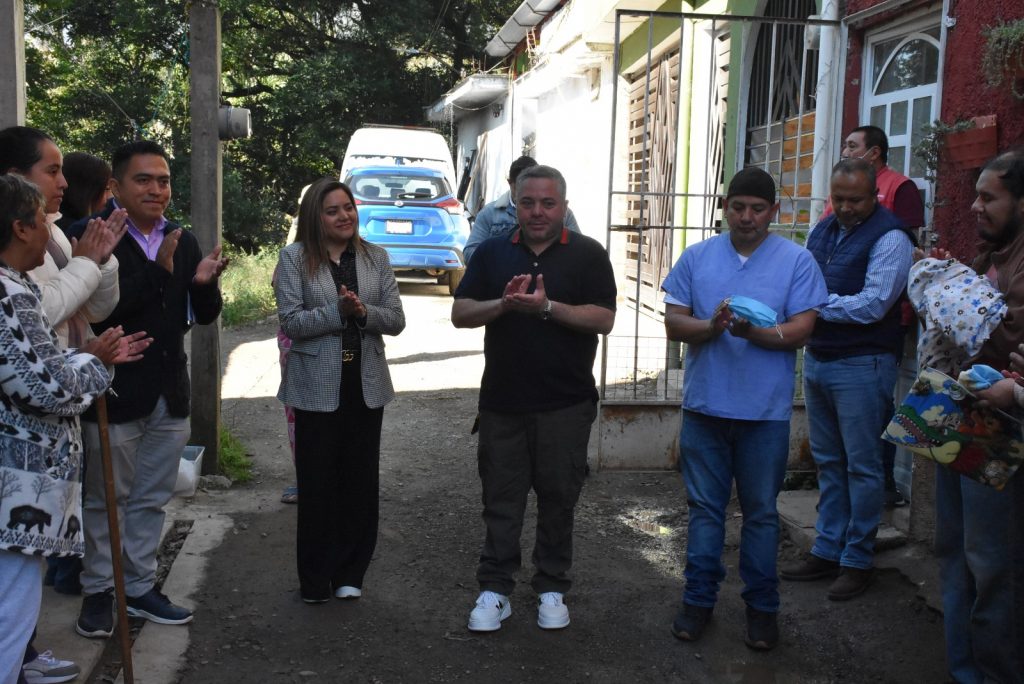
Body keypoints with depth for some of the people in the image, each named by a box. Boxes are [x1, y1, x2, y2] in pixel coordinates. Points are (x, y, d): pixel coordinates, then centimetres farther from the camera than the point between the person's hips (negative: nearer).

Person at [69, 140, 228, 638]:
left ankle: (140, 588, 30)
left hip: (170, 394, 6)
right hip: (115, 394, -5)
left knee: (151, 500, 16)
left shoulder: (183, 242, 6)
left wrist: (205, 284, -13)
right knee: (106, 500, 10)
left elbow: (204, 316, 8)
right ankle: (98, 592, 26)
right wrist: (157, 271, -27)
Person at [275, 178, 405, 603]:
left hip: (366, 384, 3)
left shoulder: (374, 257, 7)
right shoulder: (294, 258, -2)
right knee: (317, 484, 4)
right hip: (317, 387, -3)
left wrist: (363, 311, -17)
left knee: (361, 481, 8)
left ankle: (350, 575, 22)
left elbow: (396, 320, 2)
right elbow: (290, 321, -10)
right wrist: (339, 311, -19)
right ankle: (315, 580, 17)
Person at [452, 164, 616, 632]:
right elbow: (460, 314, 3)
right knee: (501, 500, 7)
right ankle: (495, 589, 17)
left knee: (558, 500, 8)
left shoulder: (587, 254, 0)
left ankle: (552, 588, 22)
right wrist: (504, 303, -15)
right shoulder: (493, 253, 9)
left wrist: (547, 306, -20)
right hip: (502, 400, 2)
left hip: (566, 404, -2)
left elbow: (603, 319, -9)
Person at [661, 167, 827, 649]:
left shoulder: (797, 261, 0)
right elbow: (674, 323, 2)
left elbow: (801, 330, -6)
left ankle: (761, 606, 22)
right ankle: (699, 598, 23)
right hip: (704, 405, 2)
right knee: (705, 507, 11)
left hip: (765, 411, -2)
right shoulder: (697, 257, 6)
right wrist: (711, 326, -18)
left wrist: (755, 332, -23)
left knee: (761, 512, 8)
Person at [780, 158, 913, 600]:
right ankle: (827, 551, 26)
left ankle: (858, 560, 14)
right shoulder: (822, 231, 11)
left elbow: (874, 304, -20)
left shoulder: (889, 238, -12)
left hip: (862, 366, -7)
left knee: (862, 466, 3)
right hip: (817, 360, 7)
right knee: (828, 461, 15)